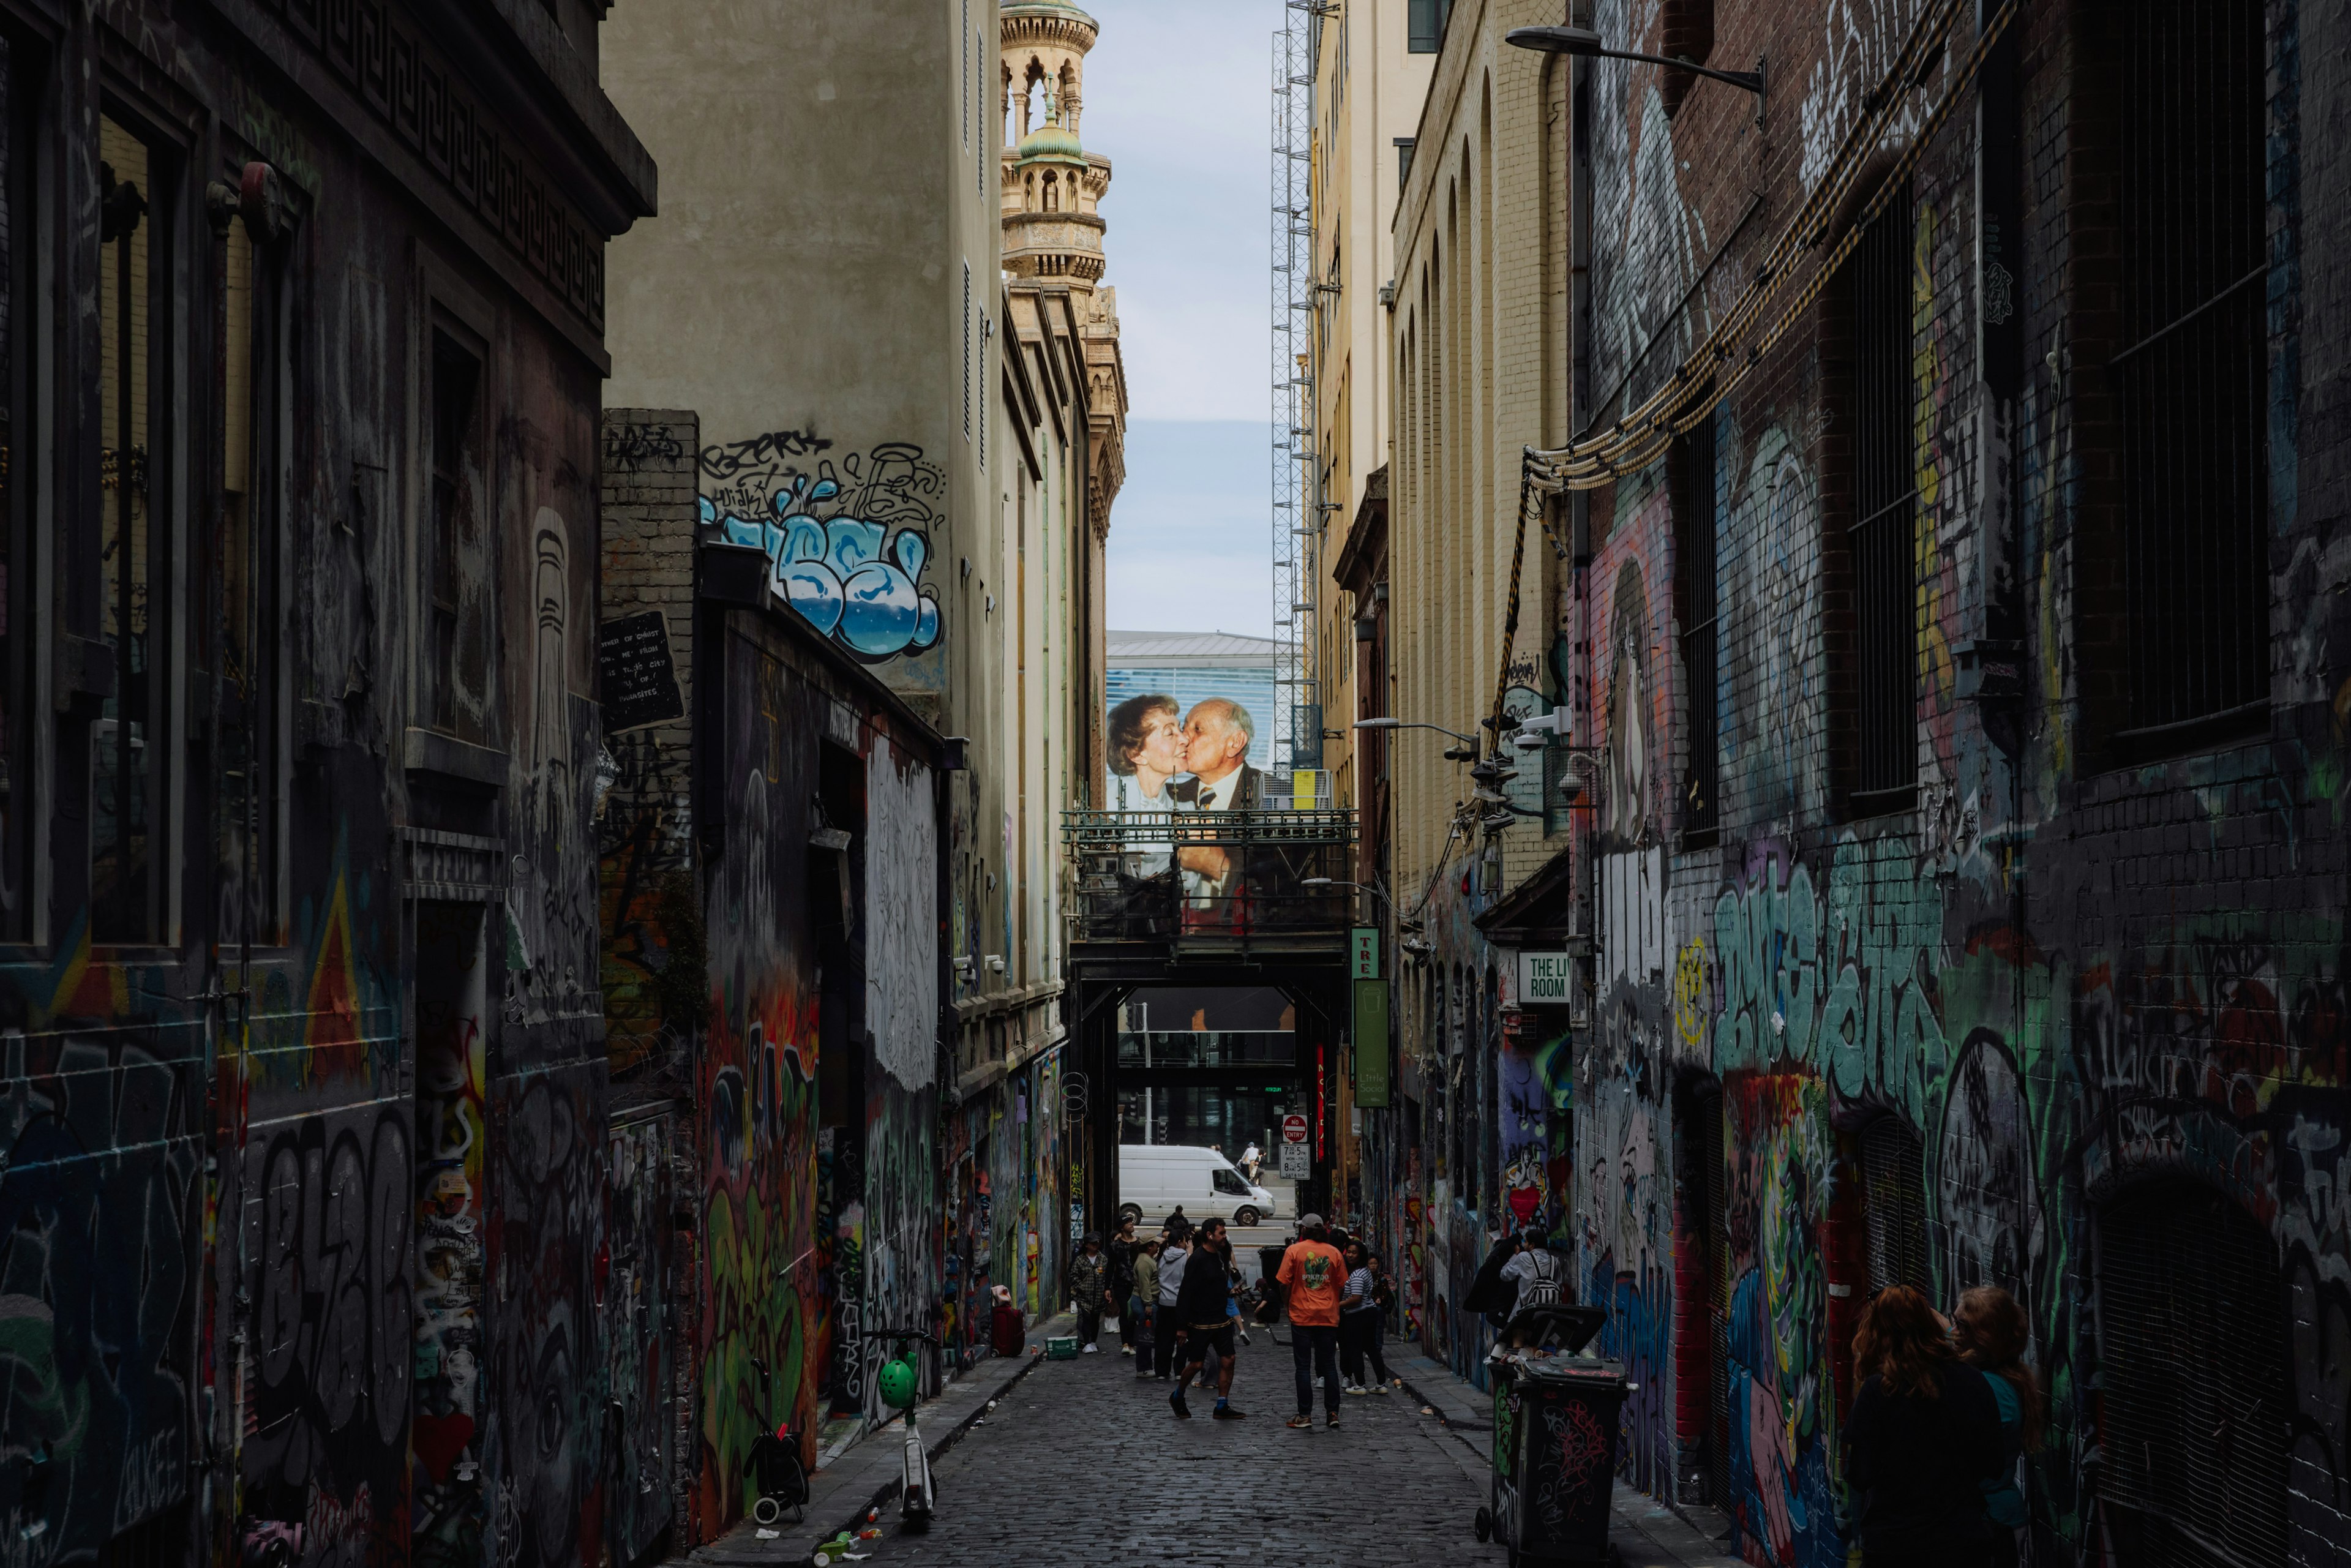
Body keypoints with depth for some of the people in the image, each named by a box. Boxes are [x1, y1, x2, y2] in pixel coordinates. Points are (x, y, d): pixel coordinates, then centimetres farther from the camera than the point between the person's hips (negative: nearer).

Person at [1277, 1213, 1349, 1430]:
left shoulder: (1294, 1250, -6)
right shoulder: (1334, 1252, 3)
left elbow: (1285, 1284, -5)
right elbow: (1340, 1285, 7)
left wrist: (1288, 1305, 10)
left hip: (1302, 1316, -2)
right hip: (1328, 1316, 2)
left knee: (1303, 1367, 1)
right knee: (1329, 1365, 8)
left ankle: (1305, 1415, 1)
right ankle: (1333, 1414, 7)